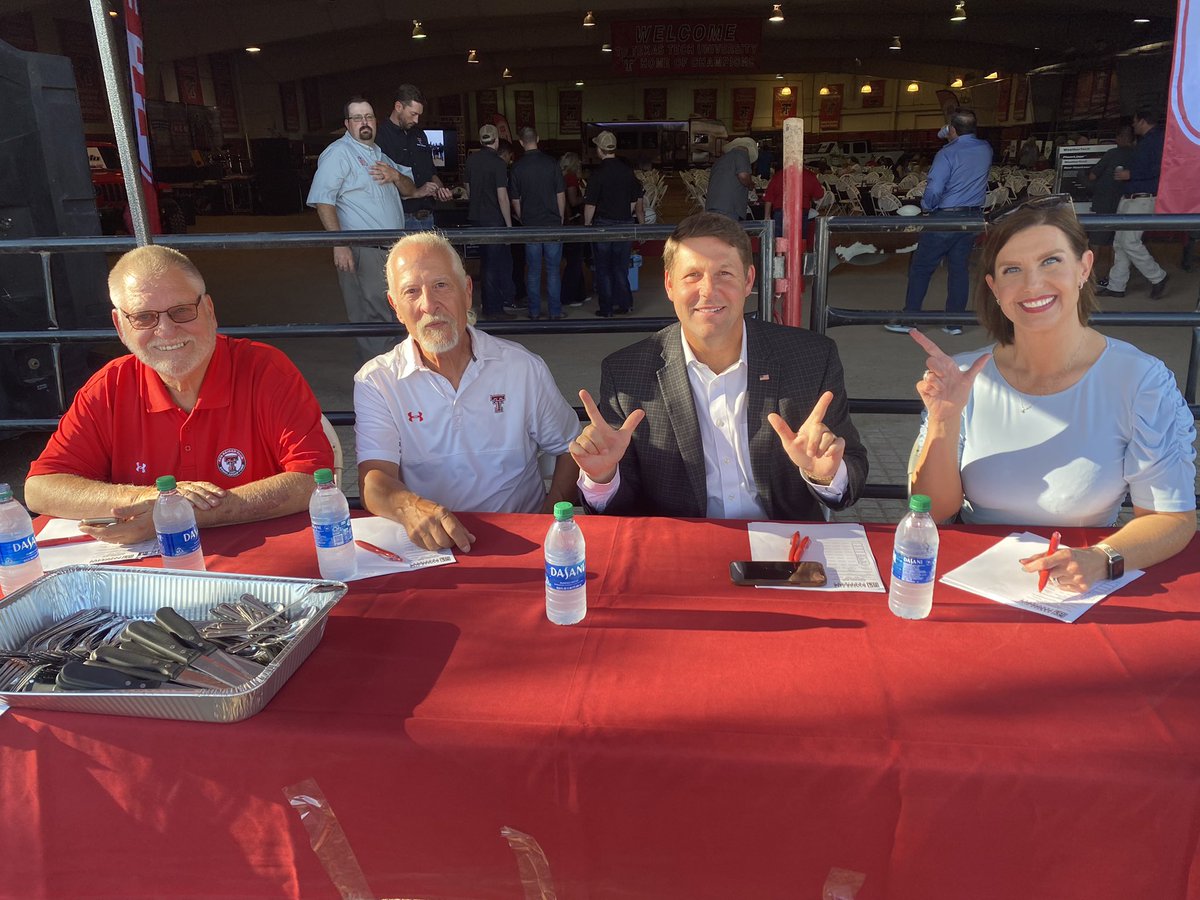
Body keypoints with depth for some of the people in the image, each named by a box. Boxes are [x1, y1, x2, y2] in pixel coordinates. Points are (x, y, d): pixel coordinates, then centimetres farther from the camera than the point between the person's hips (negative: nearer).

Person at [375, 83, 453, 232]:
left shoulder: (419, 134, 19)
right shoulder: (380, 136, -8)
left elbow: (432, 172, 27)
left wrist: (440, 189, 6)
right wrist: (417, 192, -16)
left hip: (427, 218, 7)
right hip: (400, 219, -7)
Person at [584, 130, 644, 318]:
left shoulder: (598, 174, -14)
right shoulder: (627, 171, 1)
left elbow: (590, 204, -14)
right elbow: (638, 200, 8)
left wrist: (587, 224, -2)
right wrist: (641, 222, 18)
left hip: (603, 224, -4)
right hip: (625, 223, 4)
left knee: (603, 269, 6)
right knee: (621, 267, 16)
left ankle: (606, 309, 9)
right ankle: (624, 303, 18)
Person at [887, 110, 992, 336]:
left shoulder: (947, 154, -14)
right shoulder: (986, 150, 6)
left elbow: (933, 190, -20)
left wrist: (926, 207, -2)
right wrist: (953, 140, 22)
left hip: (945, 217, -6)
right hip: (973, 218, 6)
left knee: (921, 267, 2)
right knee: (960, 268, 10)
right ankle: (955, 322, 12)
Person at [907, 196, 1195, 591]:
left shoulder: (1141, 381, -8)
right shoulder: (963, 378, -4)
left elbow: (1173, 519, -5)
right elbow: (934, 512, -4)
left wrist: (1101, 559, -24)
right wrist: (943, 419, -18)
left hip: (1080, 593, 0)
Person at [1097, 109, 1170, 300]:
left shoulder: (1158, 139, -9)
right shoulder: (1144, 141, 21)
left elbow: (1159, 168, -21)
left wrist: (1131, 174, -18)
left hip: (1143, 199, -10)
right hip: (1129, 198, 10)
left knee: (1129, 242, -15)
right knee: (1119, 243, 8)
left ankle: (1157, 277, -1)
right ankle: (1116, 286, 12)